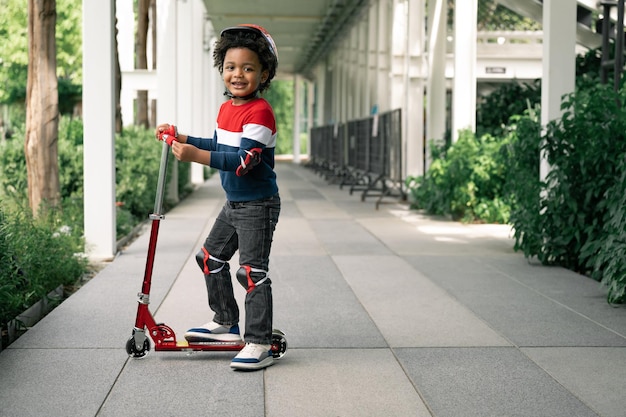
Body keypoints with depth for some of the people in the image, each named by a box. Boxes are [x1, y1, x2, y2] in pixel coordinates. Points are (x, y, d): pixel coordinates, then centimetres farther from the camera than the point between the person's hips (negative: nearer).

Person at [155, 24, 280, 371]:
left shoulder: (260, 112, -21)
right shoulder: (227, 108, 8)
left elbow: (244, 161, -30)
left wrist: (197, 156, -35)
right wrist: (181, 139, 18)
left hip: (258, 206, -10)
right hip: (233, 203, 10)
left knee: (252, 271, -9)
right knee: (211, 257, 18)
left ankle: (259, 344, -3)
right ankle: (225, 322, 33)